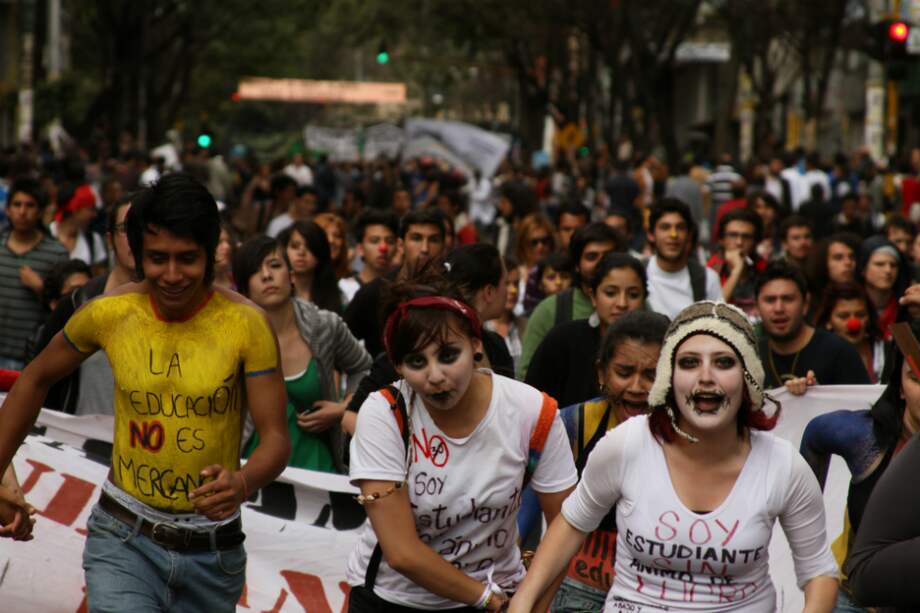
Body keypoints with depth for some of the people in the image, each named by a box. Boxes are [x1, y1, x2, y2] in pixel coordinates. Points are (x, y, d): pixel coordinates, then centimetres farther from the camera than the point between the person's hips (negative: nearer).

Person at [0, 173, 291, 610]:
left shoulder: (245, 324, -13)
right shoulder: (108, 314, -6)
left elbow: (276, 437, -13)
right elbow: (37, 379, 12)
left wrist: (243, 484, -34)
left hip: (213, 549, 0)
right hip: (124, 537, 0)